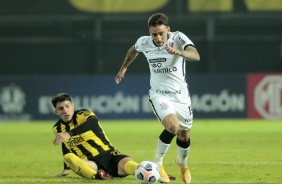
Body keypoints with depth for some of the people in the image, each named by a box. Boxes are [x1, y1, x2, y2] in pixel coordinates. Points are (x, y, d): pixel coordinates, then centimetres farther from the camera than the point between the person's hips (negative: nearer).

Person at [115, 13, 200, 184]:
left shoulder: (178, 38, -18)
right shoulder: (144, 42, -9)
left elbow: (196, 56, -37)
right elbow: (133, 50, 17)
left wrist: (179, 52, -55)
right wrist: (124, 67, 28)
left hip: (181, 95, 1)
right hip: (159, 94, -1)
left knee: (184, 136, 14)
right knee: (173, 126, -27)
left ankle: (183, 163, 46)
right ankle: (157, 164, -8)